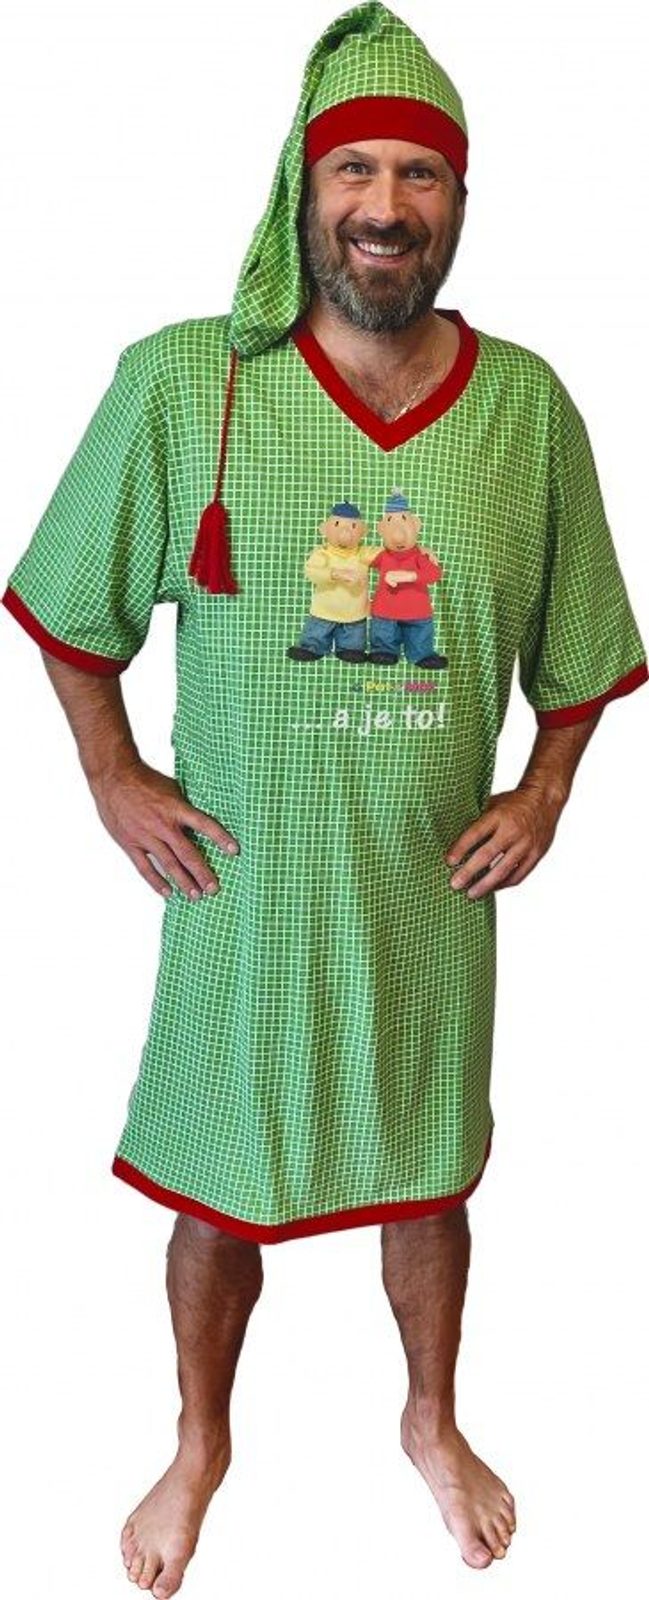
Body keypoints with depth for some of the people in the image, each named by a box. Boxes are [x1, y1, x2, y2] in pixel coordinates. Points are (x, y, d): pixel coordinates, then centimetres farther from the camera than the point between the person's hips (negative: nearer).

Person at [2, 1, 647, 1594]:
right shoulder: (181, 381, -12)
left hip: (434, 877, 2)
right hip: (241, 874, -1)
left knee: (425, 1171, 20)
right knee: (213, 1186, 15)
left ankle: (432, 1419, 48)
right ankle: (201, 1443, 44)